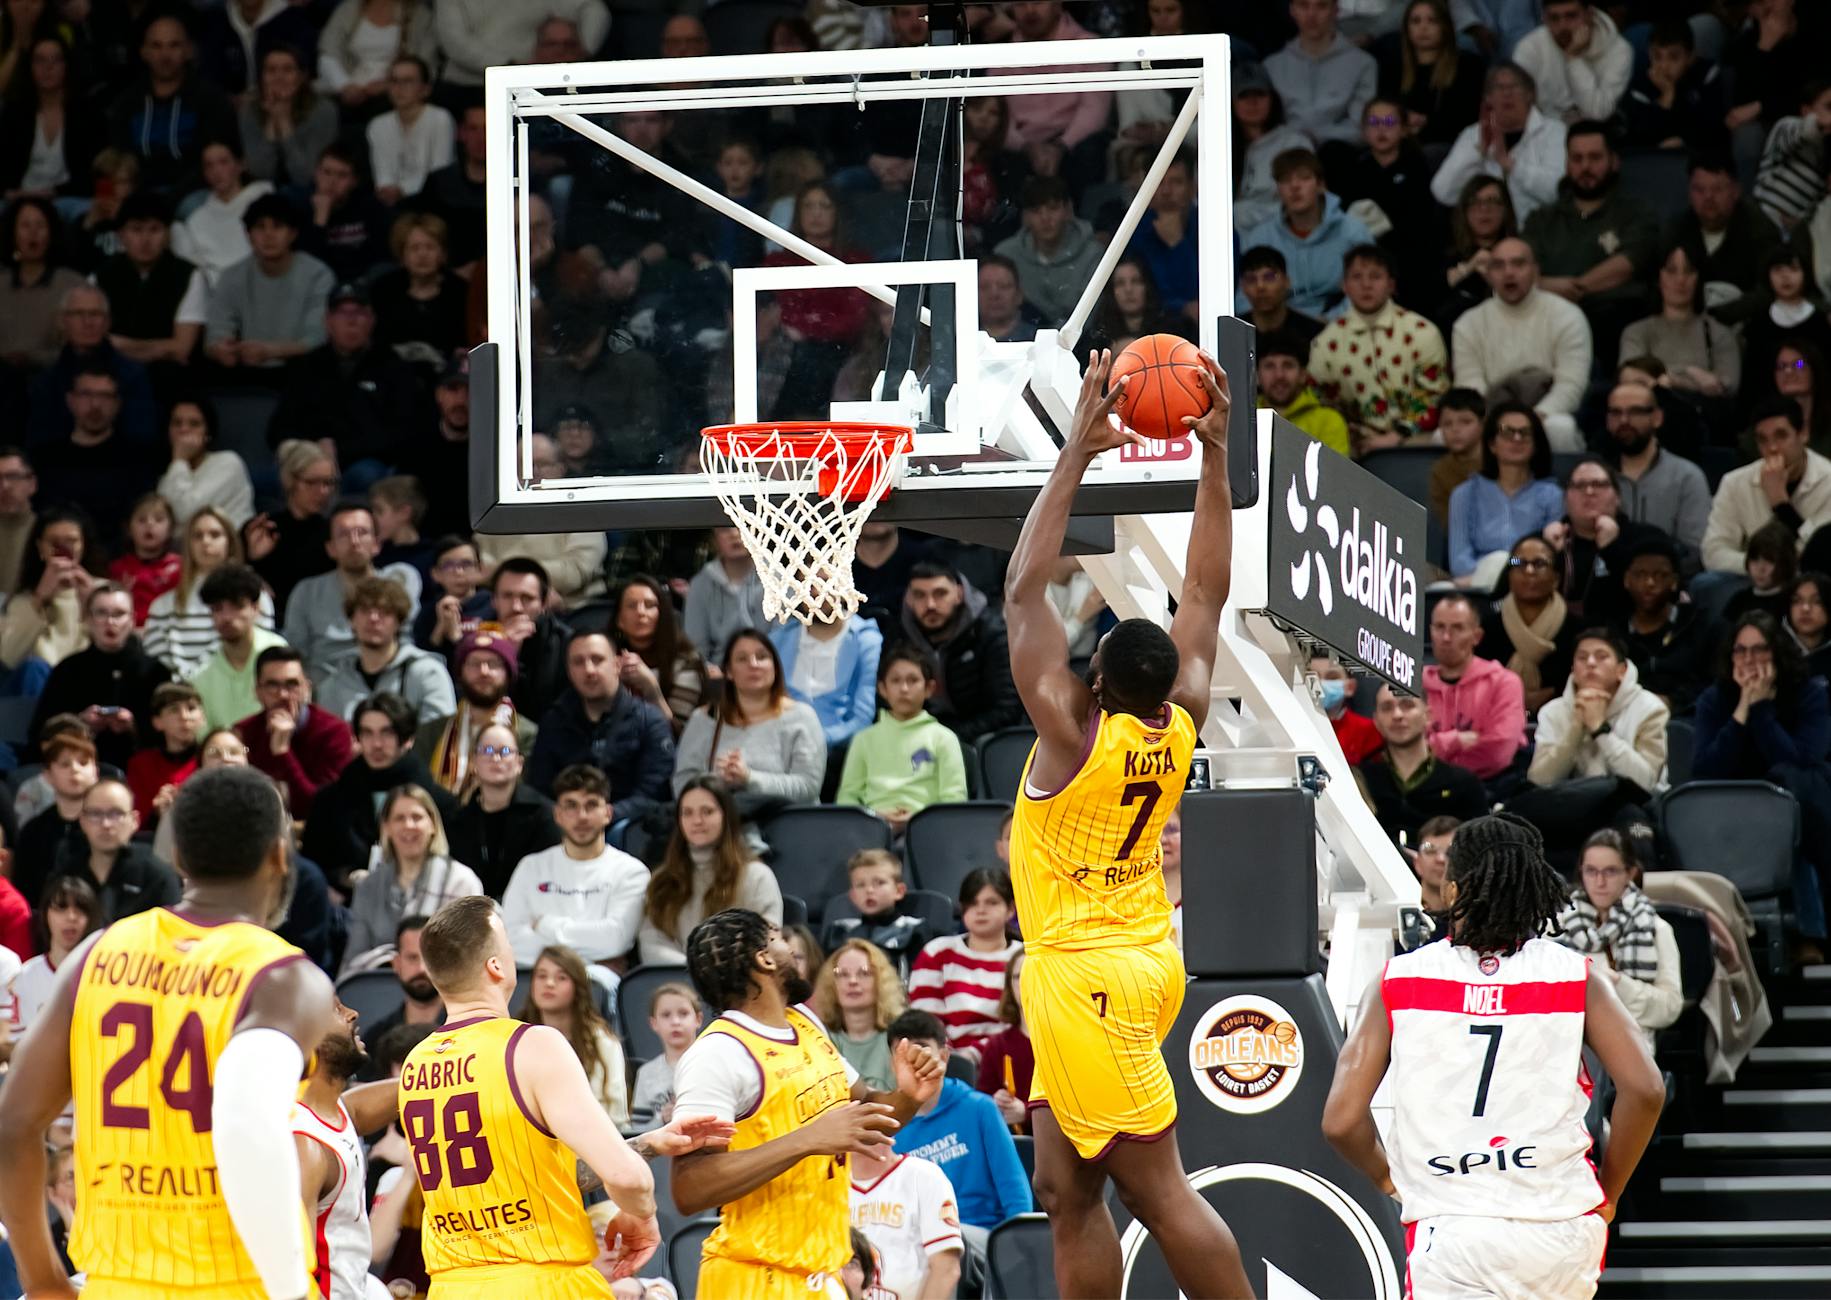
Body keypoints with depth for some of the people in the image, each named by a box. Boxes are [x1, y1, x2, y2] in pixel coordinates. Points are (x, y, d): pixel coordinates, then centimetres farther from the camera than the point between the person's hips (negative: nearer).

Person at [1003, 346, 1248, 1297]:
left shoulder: (1075, 731, -17)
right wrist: (1212, 458, 6)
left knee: (1158, 1191, -8)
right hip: (1135, 961, 8)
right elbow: (1205, 596, 9)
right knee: (1068, 1193, 11)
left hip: (1085, 976, -8)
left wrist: (1077, 452, -14)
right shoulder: (1182, 724, 0)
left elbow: (1023, 592, -16)